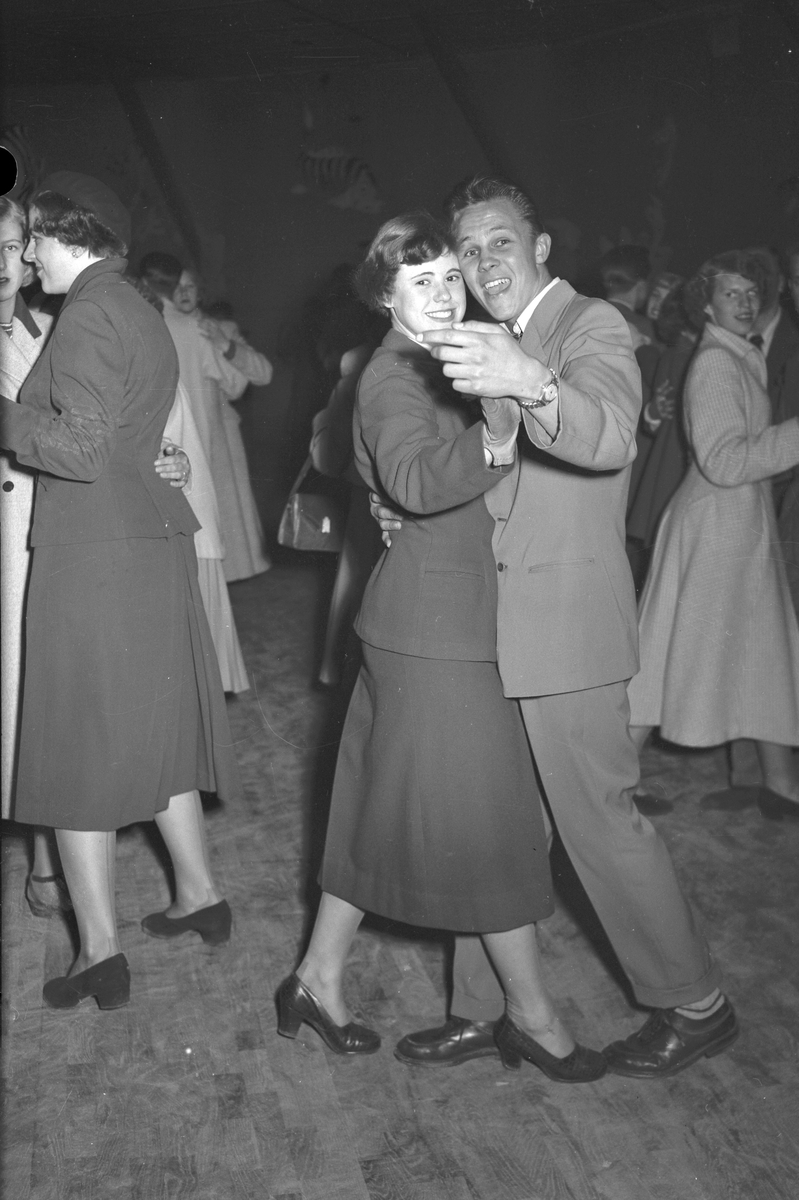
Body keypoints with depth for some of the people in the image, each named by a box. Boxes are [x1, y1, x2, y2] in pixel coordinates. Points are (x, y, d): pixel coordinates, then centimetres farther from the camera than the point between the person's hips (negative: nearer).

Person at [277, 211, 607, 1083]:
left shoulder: (432, 371, 17)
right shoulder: (393, 376, -13)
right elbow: (417, 480, -32)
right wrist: (493, 438, -41)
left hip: (424, 621, 10)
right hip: (435, 626, -10)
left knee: (386, 806, 15)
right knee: (489, 816, 1)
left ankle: (319, 979, 26)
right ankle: (531, 1014, 16)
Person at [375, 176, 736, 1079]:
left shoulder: (592, 326, -9)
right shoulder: (490, 343, 17)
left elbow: (609, 437, -30)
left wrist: (530, 384, -50)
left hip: (566, 623, -8)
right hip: (490, 628, 8)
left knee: (600, 822, 2)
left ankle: (694, 1005, 23)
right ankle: (479, 1010, 28)